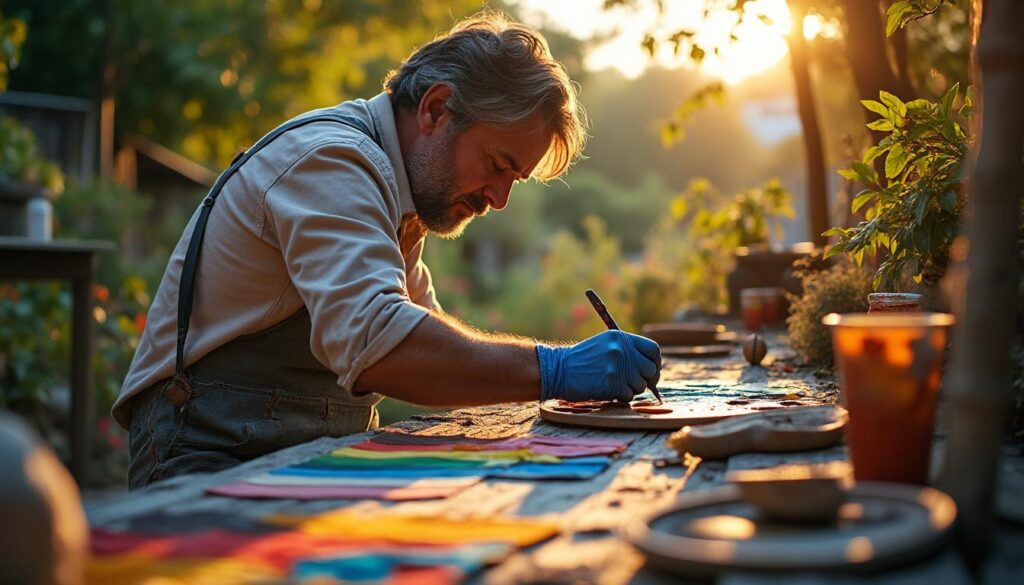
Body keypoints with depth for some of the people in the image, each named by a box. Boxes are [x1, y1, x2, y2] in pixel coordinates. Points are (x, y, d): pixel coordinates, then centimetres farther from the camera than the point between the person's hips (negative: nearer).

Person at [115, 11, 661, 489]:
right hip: (216, 460, -9)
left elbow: (424, 341, 24)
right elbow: (371, 341, -32)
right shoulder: (329, 158, -16)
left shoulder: (398, 194, 16)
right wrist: (554, 370, -27)